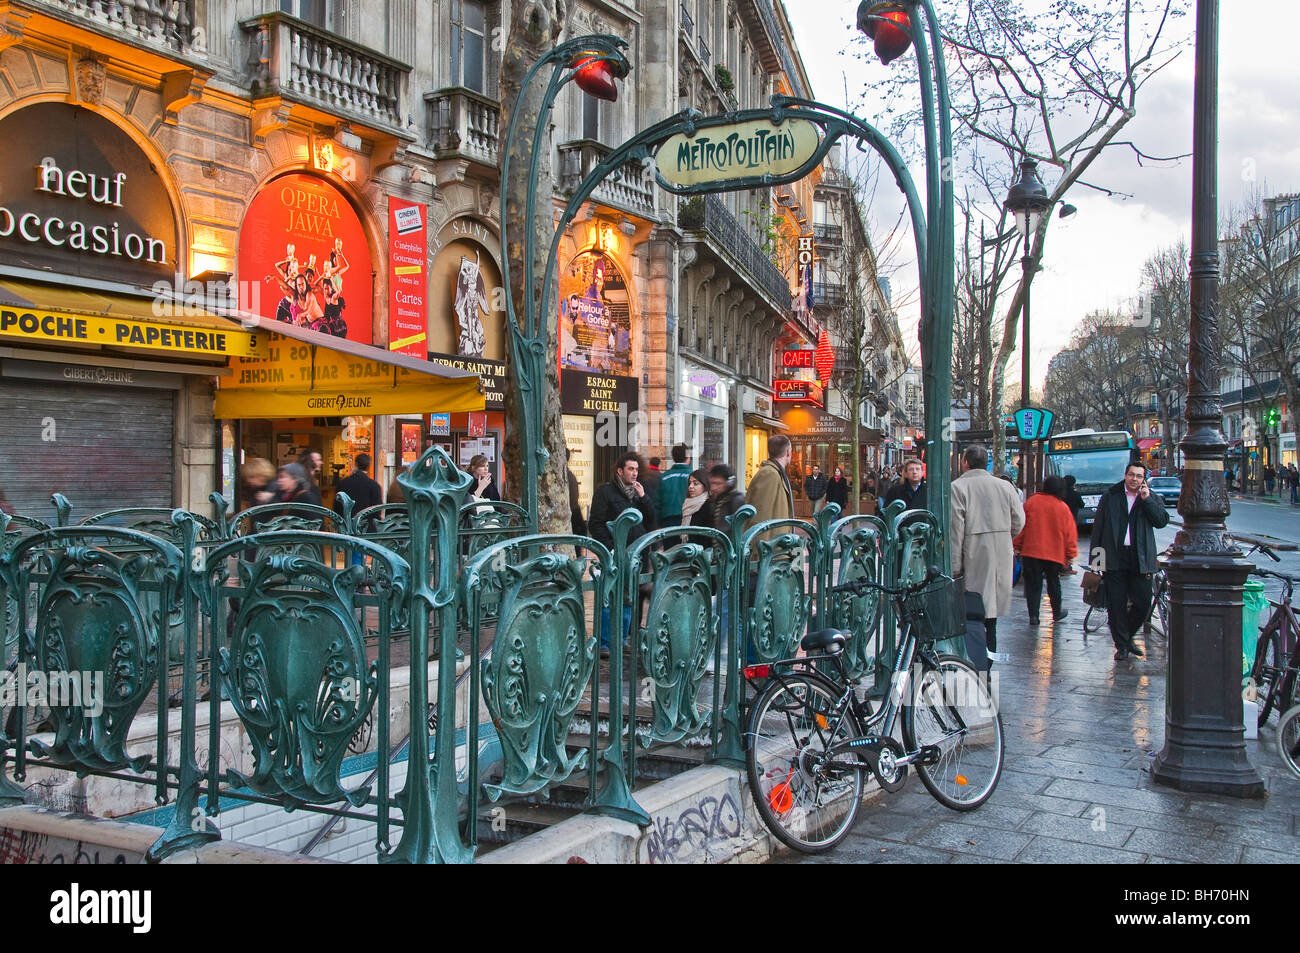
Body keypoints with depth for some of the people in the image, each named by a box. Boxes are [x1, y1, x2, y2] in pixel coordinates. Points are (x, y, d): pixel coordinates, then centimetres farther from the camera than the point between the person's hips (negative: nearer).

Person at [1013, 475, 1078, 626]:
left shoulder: (1031, 502, -3)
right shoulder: (1063, 508, -2)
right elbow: (1070, 534, 2)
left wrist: (1017, 545, 9)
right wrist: (1070, 555, 10)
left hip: (1031, 551, 0)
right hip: (1055, 553, 0)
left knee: (1033, 584, 3)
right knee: (1053, 583, 16)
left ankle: (1033, 615, -3)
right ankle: (1057, 612, 29)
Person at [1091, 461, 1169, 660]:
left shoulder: (1152, 498, 9)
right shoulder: (1109, 496, 8)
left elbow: (1162, 521, -6)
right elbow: (1098, 527, 8)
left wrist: (1146, 499, -11)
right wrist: (1095, 556, 2)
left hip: (1140, 559, 1)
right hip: (1114, 558, -1)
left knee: (1143, 603, 2)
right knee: (1116, 605, 2)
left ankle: (1127, 637, 25)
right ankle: (1122, 645, 13)